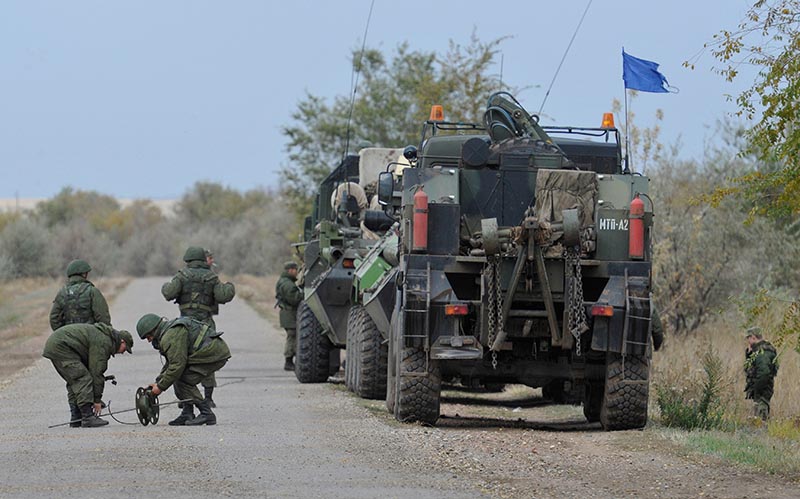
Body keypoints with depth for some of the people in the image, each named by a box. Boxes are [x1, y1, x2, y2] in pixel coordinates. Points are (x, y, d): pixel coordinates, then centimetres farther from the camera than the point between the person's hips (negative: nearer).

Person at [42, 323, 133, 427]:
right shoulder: (103, 342, -14)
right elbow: (96, 371, -15)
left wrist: (97, 398, 18)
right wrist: (97, 399, -8)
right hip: (60, 346, -11)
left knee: (74, 382, 14)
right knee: (82, 379, -13)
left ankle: (75, 418, 12)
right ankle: (88, 417, -15)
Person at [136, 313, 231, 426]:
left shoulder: (170, 337, -16)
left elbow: (177, 365, -20)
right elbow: (171, 363, 27)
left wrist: (161, 386, -11)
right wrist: (158, 382, 20)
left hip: (214, 353, -11)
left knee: (183, 381, -10)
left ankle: (207, 414, -8)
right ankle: (187, 415, 11)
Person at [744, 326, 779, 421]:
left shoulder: (763, 352, -18)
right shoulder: (757, 350, 15)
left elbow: (764, 372, -27)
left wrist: (755, 389, -22)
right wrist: (749, 352, 9)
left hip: (762, 390, -11)